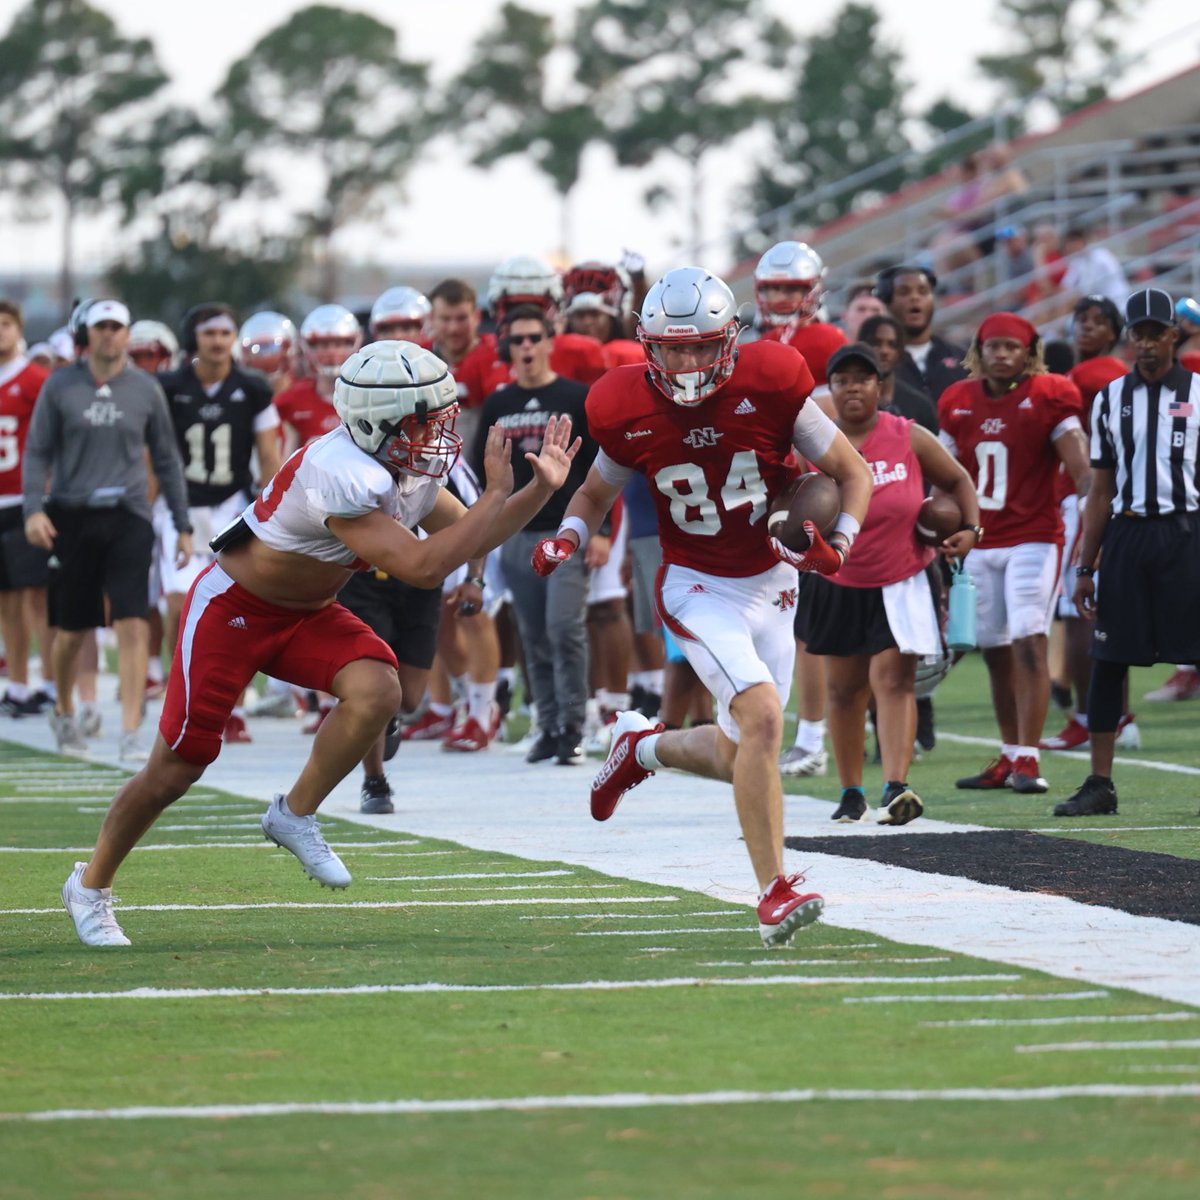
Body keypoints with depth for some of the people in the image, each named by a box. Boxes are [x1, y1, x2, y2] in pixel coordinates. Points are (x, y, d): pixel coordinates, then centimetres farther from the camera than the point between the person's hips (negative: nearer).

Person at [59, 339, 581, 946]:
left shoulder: (412, 472, -7)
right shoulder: (341, 475, -34)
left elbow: (469, 538, 5)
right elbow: (421, 566, -37)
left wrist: (540, 489, -7)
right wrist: (496, 494, -34)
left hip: (307, 615, 7)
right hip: (232, 607, -7)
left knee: (376, 691, -21)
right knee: (175, 769, -1)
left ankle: (295, 815, 2)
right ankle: (91, 885, 22)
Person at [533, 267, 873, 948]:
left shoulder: (770, 385, -14)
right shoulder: (627, 409, -11)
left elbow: (854, 474, -3)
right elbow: (596, 493, 10)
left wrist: (839, 546, -19)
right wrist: (568, 540, -10)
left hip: (772, 585, 3)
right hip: (698, 588, -3)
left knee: (739, 758, 10)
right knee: (762, 717, -25)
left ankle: (643, 748, 42)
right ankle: (775, 892, -21)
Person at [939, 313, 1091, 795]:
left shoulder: (1048, 399, -6)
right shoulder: (959, 404, 8)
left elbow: (1081, 470, -12)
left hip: (1033, 538, -5)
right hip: (979, 542, 5)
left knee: (1029, 642, -13)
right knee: (995, 651, 8)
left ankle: (1028, 759, -13)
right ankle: (1010, 756, 17)